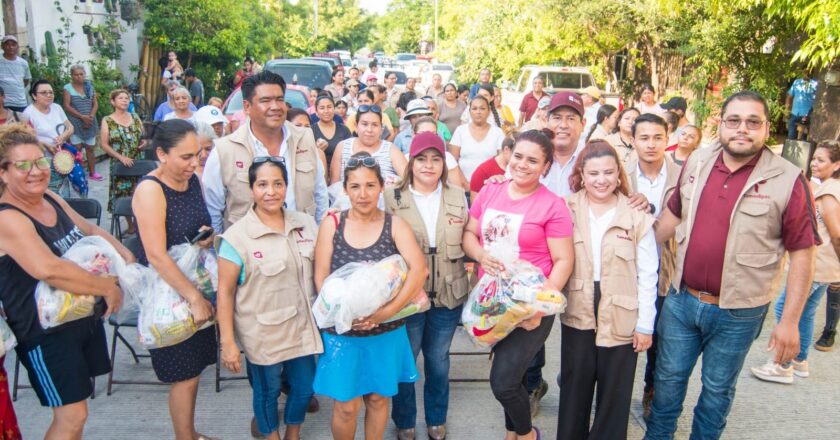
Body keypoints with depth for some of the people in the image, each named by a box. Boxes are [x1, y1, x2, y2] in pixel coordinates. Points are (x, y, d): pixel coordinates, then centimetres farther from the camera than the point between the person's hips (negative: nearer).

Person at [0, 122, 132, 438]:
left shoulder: (51, 199, 4)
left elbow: (90, 230, 19)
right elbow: (48, 269, -36)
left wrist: (123, 253, 0)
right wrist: (107, 287, -27)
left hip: (84, 315, 8)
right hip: (45, 330, -8)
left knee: (74, 409, 20)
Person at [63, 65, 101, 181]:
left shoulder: (90, 86, 9)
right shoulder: (68, 88, -2)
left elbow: (95, 104, 7)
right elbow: (67, 106, -8)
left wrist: (91, 116, -11)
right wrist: (82, 117, -16)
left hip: (90, 122, 3)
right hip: (75, 123, -3)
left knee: (90, 148, 8)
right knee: (77, 148, -6)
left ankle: (92, 172, 16)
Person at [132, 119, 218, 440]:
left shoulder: (192, 179, 2)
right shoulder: (150, 189, -20)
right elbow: (156, 256, -25)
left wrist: (208, 237, -4)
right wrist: (194, 298, -24)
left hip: (196, 287, 7)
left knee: (194, 368, 17)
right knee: (185, 374, 4)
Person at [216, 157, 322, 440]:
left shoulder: (305, 224, 0)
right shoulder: (236, 236, -13)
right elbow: (225, 292, -11)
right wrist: (228, 342, -12)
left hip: (302, 326, 4)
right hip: (262, 333, -4)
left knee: (304, 388, 16)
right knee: (267, 391, 14)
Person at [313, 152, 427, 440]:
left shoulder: (395, 225, -6)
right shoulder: (331, 224, -3)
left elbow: (419, 269, -19)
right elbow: (321, 277, -5)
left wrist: (386, 311, -26)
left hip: (386, 330, 0)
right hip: (342, 331, 0)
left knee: (378, 399, 16)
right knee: (346, 406, 9)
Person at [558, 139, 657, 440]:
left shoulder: (637, 217, -6)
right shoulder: (567, 210, -1)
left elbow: (647, 275, -4)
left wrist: (645, 324, -4)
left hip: (621, 318, -1)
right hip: (577, 314, 2)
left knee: (614, 393, 11)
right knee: (574, 388, 14)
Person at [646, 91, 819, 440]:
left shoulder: (788, 181, -13)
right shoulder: (696, 162, -1)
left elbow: (802, 254, -10)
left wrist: (789, 321, -11)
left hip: (737, 313, -3)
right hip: (681, 299, 3)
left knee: (717, 389, 16)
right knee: (668, 379, 17)